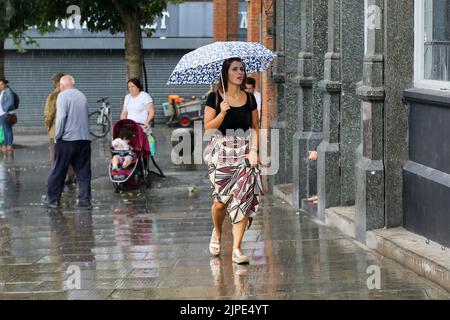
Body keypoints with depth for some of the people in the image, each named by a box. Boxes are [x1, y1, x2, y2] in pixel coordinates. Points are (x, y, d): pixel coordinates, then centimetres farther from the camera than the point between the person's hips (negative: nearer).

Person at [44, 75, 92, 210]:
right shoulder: (82, 96, 13)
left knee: (58, 171, 5)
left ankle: (53, 199, 10)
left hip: (67, 139, -5)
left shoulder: (63, 95, -5)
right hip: (84, 138, 5)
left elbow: (61, 116, -15)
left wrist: (57, 136, -8)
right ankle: (85, 200, 1)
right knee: (83, 172, 6)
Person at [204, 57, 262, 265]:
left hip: (245, 153, 2)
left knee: (243, 199, -7)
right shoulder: (215, 98, -1)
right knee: (221, 201, -4)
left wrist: (254, 150, -2)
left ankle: (237, 249, -4)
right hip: (222, 153, -2)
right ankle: (217, 234, 29)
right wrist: (222, 112, -19)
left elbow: (255, 128, 12)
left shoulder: (249, 98, 8)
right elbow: (208, 128, -4)